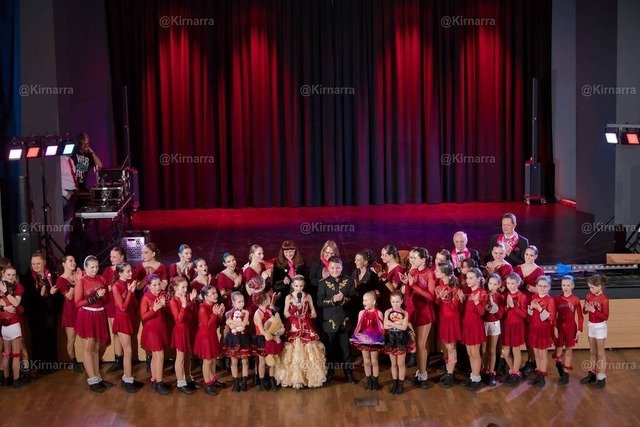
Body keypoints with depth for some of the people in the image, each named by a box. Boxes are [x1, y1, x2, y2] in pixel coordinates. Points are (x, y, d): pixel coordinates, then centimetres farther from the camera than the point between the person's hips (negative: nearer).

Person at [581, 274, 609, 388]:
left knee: (600, 353, 1)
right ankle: (592, 374, 23)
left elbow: (605, 317, -18)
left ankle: (601, 377, 8)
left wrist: (594, 310, -25)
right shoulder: (589, 296, 0)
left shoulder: (604, 299, -19)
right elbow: (584, 312, 7)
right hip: (591, 326, 6)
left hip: (600, 327, -6)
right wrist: (586, 308, -15)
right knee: (592, 352, 14)